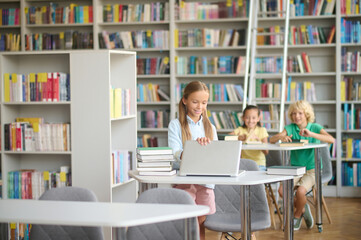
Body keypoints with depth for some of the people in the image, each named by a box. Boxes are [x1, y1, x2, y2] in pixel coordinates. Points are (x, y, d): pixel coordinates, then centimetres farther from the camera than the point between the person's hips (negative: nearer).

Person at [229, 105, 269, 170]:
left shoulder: (262, 130, 2)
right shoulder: (240, 130, 4)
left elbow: (266, 152, -7)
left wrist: (257, 138, -21)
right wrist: (239, 137, -30)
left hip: (259, 163, 0)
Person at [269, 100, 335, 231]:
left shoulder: (315, 127, -5)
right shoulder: (290, 128, 2)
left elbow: (331, 139, -22)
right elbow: (271, 140, -9)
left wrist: (311, 134, -33)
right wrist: (281, 137, -32)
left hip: (312, 169, -3)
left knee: (300, 191, -28)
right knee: (282, 190, -20)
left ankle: (297, 215, 5)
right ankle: (303, 209, 8)